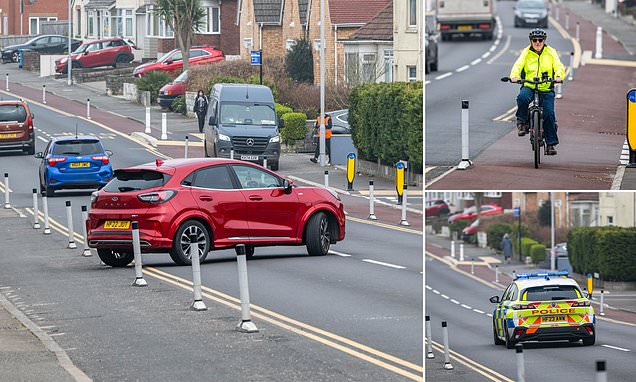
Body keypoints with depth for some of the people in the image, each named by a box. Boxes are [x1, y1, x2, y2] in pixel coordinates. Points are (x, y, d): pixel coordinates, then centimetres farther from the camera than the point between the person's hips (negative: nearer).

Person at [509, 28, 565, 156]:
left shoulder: (551, 53, 5)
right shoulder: (526, 53, 5)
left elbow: (559, 66, -6)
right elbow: (518, 65, -8)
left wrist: (558, 76, -29)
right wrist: (514, 76, -30)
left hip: (546, 89, 0)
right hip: (528, 87, 0)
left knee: (549, 114, -10)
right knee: (522, 97, -35)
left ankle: (550, 144, 1)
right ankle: (522, 121, -12)